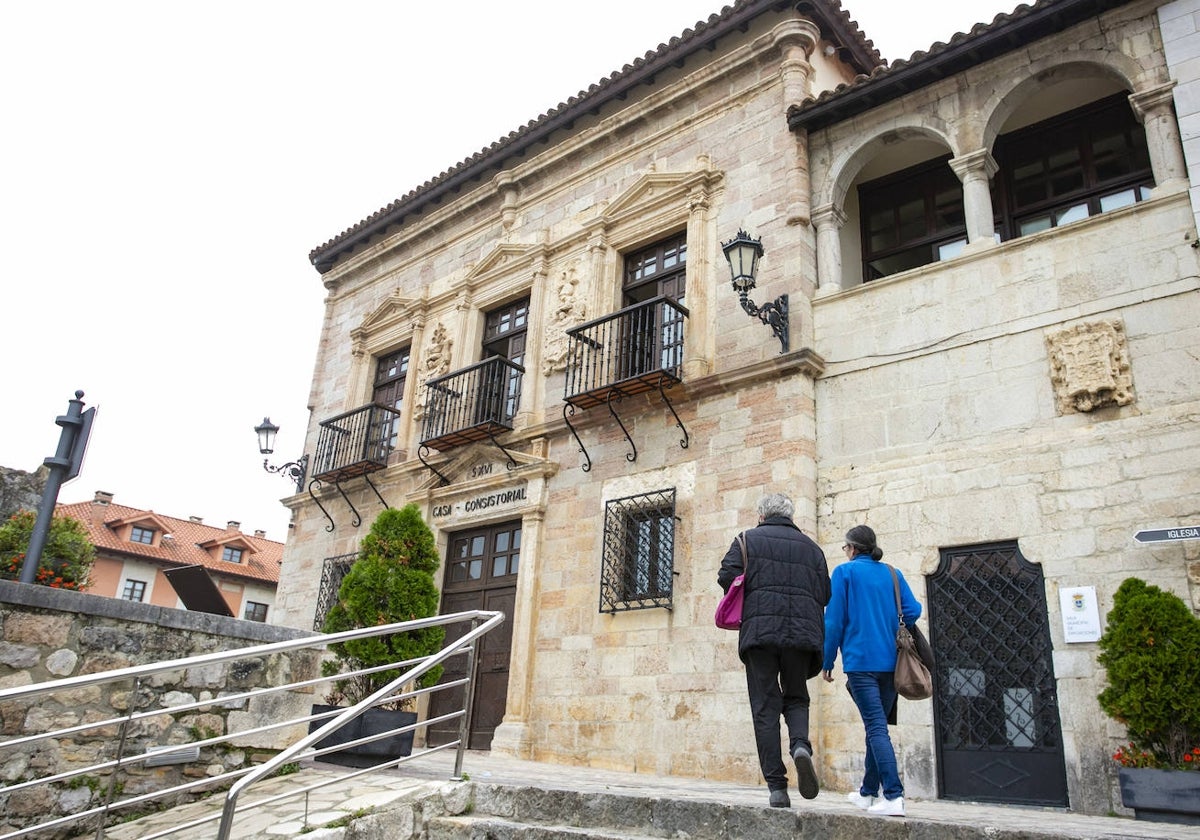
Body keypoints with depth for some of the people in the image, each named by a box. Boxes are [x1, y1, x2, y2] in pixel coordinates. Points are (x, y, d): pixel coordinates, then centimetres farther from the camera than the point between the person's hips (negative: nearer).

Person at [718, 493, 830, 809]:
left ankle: (777, 786, 0)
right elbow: (824, 594, 12)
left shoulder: (748, 539, 7)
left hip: (760, 631, -2)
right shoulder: (811, 547, 16)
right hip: (802, 632, 2)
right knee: (796, 699, 17)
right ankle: (801, 745, -13)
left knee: (765, 708, 3)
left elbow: (727, 576, -4)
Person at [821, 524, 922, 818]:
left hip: (861, 661, -5)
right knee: (878, 726, 15)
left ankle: (894, 797, -18)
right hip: (890, 662, 5)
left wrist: (827, 661, 0)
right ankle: (868, 792, 25)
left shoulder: (845, 572, -1)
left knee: (876, 728, -9)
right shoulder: (892, 573, 11)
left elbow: (834, 620, -5)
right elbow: (913, 610, 3)